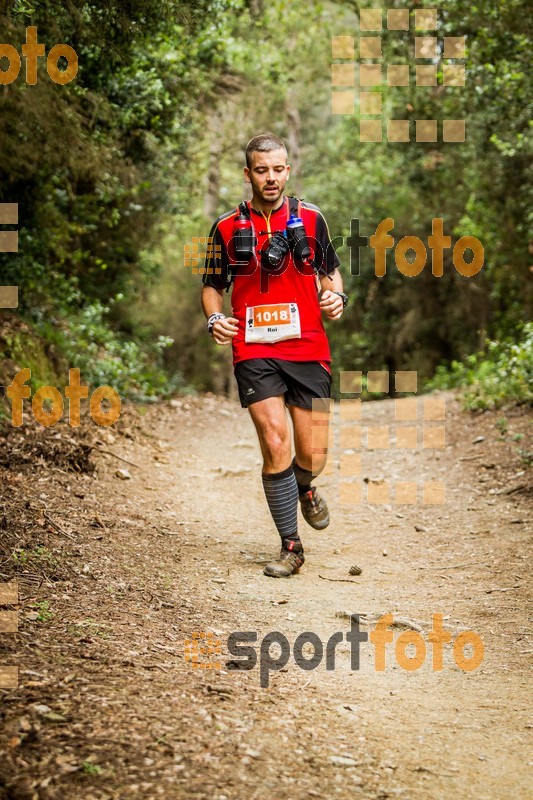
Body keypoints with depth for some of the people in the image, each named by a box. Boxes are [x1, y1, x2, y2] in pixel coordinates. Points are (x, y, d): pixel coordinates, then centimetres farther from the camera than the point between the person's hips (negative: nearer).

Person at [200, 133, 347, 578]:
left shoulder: (310, 218, 7)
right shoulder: (227, 228, 5)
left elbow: (330, 269, 17)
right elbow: (213, 285, 13)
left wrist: (336, 296, -4)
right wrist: (215, 318, -7)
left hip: (308, 350, 1)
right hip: (254, 353, -1)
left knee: (313, 454, 2)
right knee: (275, 445, -13)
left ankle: (305, 489, 41)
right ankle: (291, 547, 1)